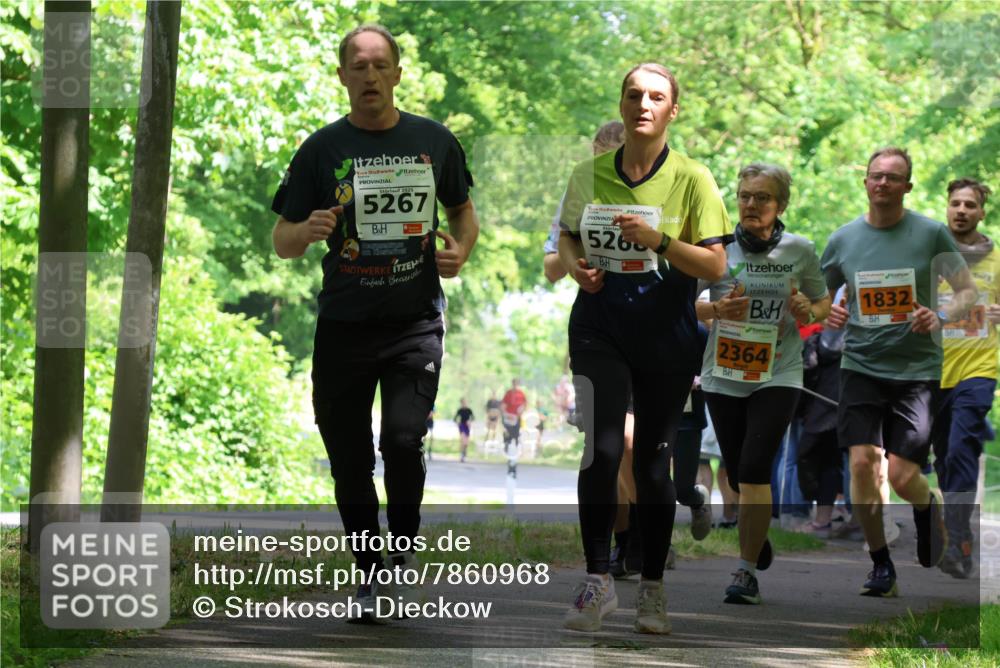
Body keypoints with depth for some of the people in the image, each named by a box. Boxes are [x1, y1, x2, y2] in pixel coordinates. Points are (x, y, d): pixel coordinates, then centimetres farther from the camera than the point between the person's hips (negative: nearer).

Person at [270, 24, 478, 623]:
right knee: (350, 460, 3)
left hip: (416, 322, -1)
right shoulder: (323, 149, 3)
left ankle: (405, 552, 6)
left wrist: (461, 249, -1)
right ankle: (370, 574, 19)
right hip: (344, 325, 1)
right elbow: (282, 242, 5)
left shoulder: (433, 141, 6)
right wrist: (309, 230, -19)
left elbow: (463, 210, 21)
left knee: (404, 438, -18)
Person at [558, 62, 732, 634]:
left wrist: (657, 240, -22)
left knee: (653, 463, 5)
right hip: (600, 329, 1)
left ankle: (653, 588, 19)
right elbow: (568, 237, 19)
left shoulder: (691, 179, -4)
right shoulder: (588, 175, 4)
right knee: (602, 449, -15)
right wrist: (575, 264, -3)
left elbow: (715, 266, -8)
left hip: (667, 336, -1)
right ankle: (598, 581, -5)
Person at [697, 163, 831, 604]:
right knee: (737, 474, 12)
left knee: (754, 469, -17)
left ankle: (747, 571, -11)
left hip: (778, 374, -2)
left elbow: (823, 304, 12)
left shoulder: (800, 250, -1)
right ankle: (759, 538, 44)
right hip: (724, 375, 2)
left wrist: (808, 312, -11)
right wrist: (716, 309, -15)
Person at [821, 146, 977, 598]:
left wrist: (940, 318, -18)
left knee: (903, 477, -7)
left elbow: (967, 292, 2)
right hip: (861, 367, 2)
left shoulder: (931, 233, -2)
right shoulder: (843, 239, 4)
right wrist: (827, 313, -7)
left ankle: (928, 506, 31)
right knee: (862, 462, -12)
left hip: (917, 369, -2)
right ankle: (880, 565, 3)